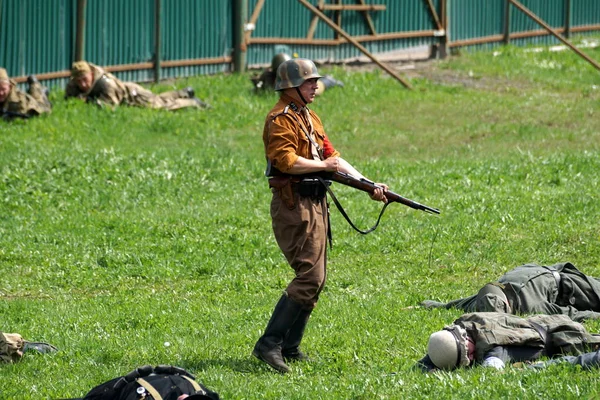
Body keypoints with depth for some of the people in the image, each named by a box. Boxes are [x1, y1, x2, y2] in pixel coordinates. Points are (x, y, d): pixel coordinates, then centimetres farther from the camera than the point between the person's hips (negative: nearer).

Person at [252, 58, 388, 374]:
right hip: (294, 203, -10)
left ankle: (289, 348, 13)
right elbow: (286, 160, -24)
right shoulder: (280, 120, -10)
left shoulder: (309, 118, 20)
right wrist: (323, 166, -13)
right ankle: (269, 344, -19)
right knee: (309, 278, -17)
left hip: (315, 204, 10)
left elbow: (332, 157, 16)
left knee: (315, 279, 10)